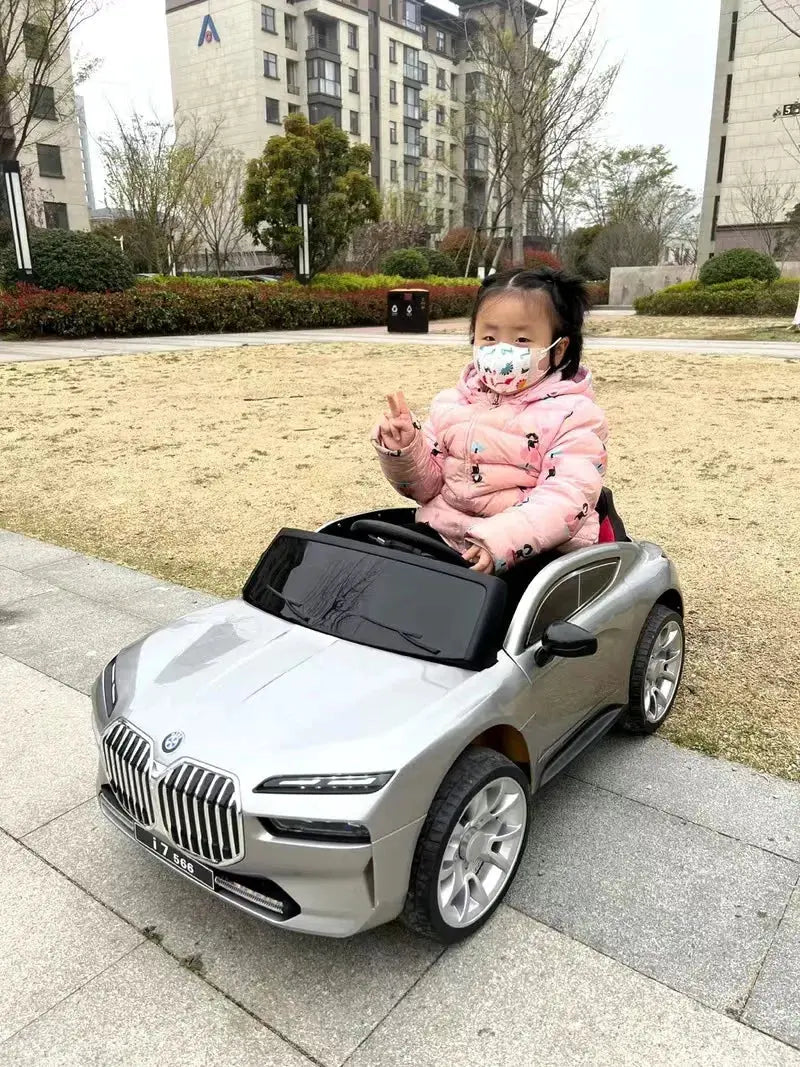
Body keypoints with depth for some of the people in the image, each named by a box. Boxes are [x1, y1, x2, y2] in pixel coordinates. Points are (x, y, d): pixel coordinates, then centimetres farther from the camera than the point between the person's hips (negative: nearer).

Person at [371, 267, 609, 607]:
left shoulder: (573, 414, -2)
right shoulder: (452, 404, 13)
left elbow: (567, 497, -17)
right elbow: (427, 485, 15)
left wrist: (501, 540, -32)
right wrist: (403, 450, -8)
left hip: (534, 548, -4)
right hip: (443, 534, 5)